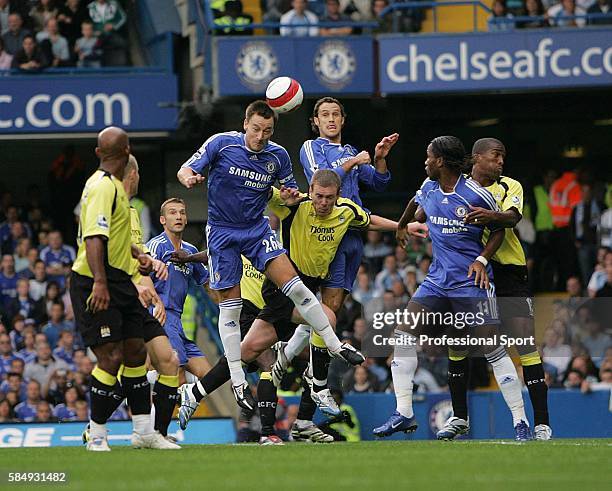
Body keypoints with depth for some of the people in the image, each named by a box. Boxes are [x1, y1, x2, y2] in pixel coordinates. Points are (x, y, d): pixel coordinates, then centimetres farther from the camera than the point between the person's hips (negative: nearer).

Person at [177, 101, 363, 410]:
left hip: (258, 230, 2)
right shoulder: (221, 143, -12)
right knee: (230, 307, -1)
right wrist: (188, 178, -33)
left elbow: (291, 192, 10)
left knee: (295, 287, -13)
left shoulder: (278, 156, -4)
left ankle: (335, 346, -2)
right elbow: (186, 169, -8)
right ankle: (237, 381, 6)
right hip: (222, 232, -2)